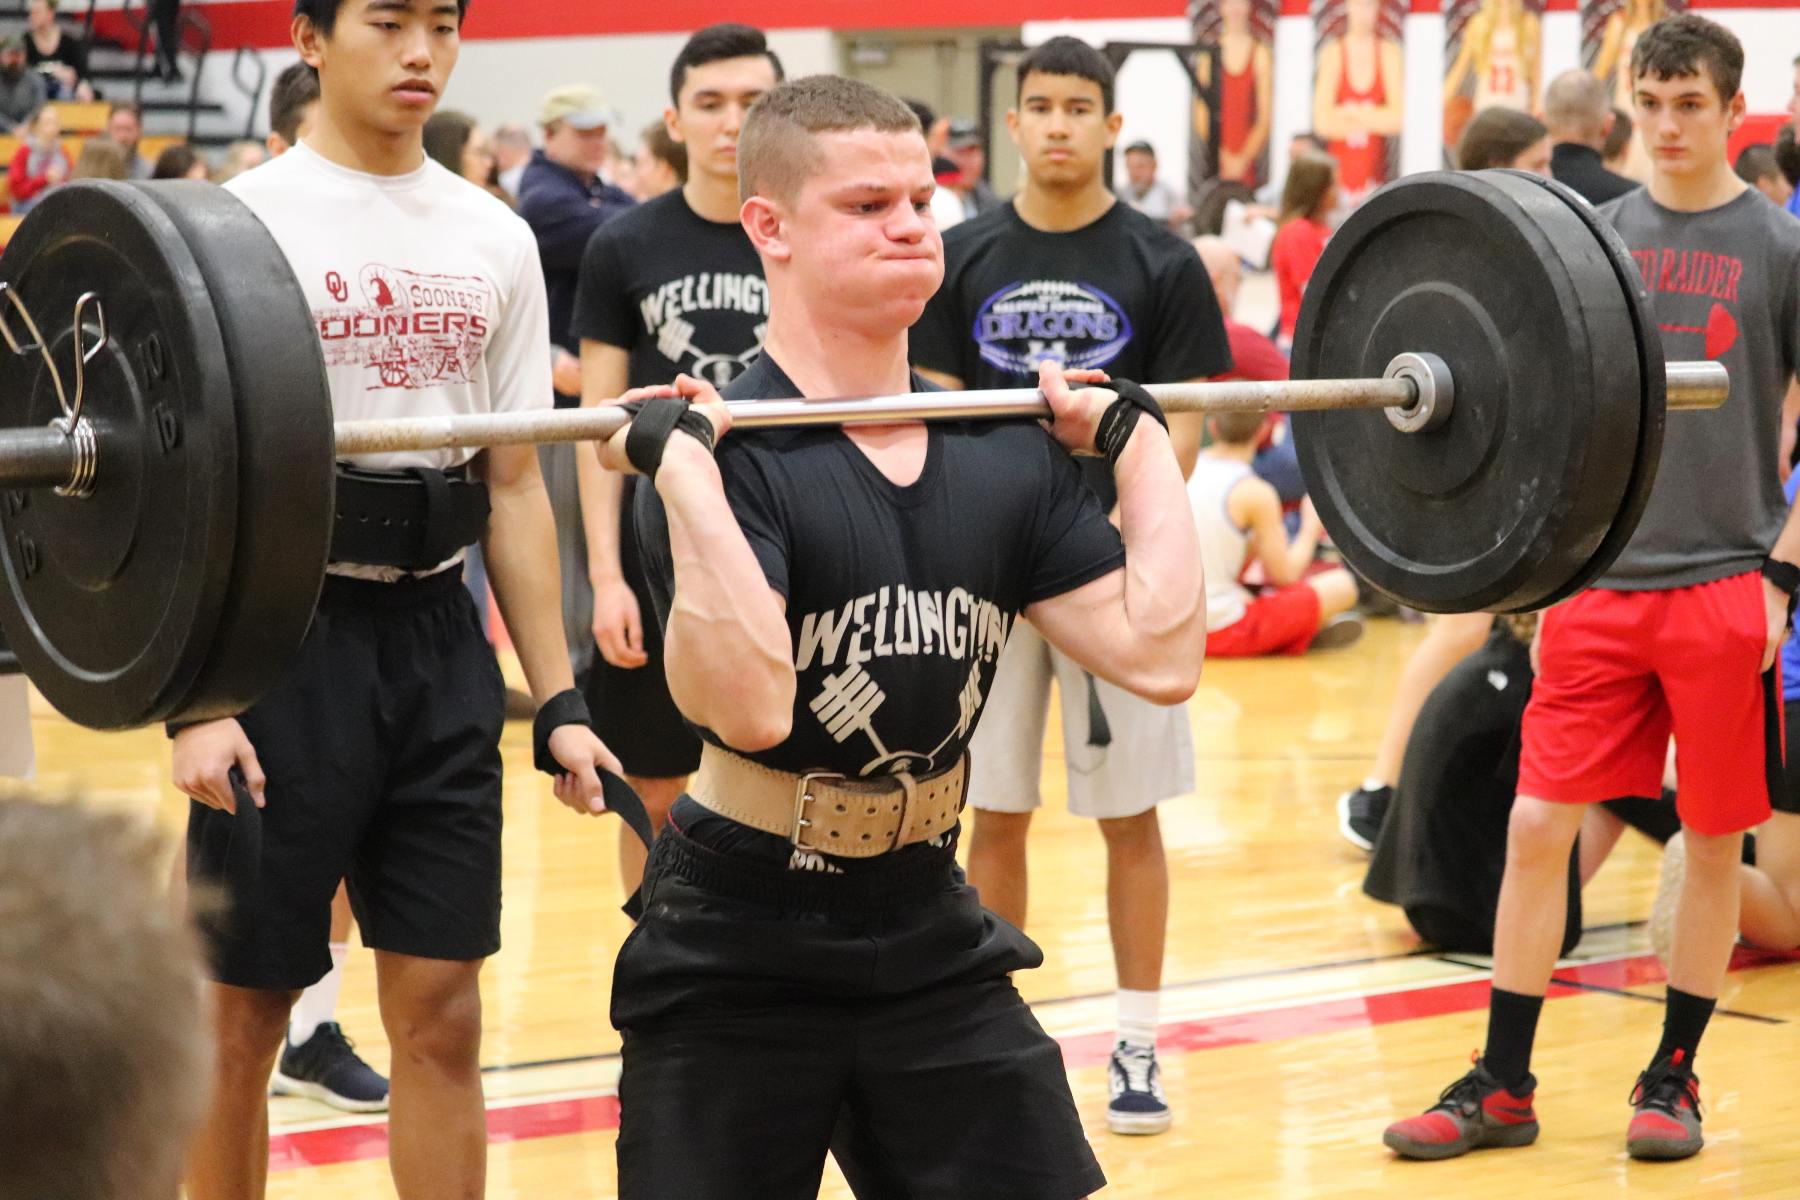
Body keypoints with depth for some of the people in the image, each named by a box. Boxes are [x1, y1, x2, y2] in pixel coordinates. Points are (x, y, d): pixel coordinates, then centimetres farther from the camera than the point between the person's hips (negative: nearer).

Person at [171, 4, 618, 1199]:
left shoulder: (496, 239, 10)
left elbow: (514, 484, 12)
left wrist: (560, 699, 7)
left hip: (440, 639, 4)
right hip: (288, 638, -4)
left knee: (442, 1009, 5)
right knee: (245, 1007, 4)